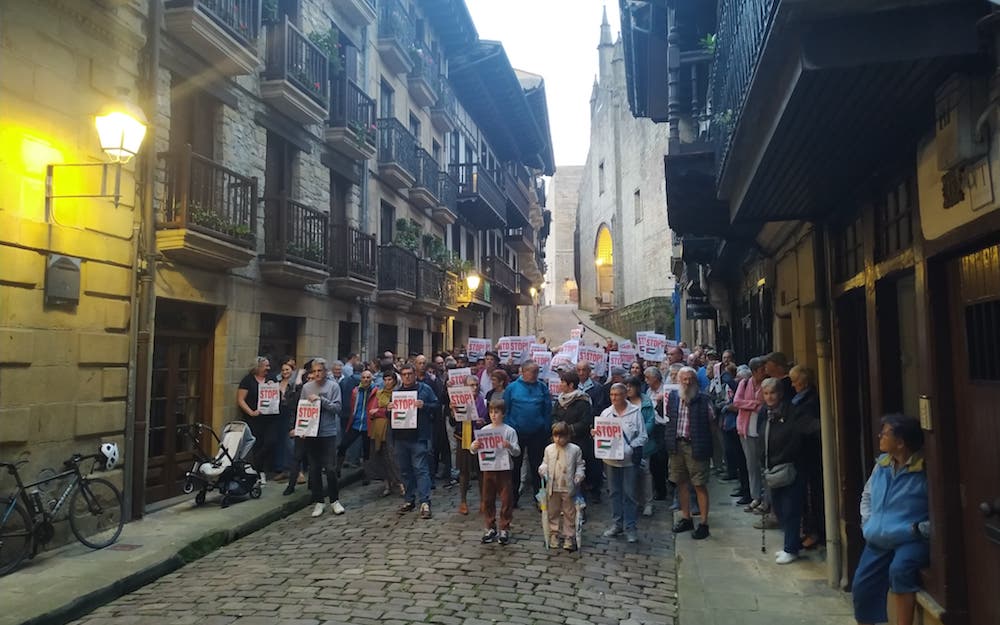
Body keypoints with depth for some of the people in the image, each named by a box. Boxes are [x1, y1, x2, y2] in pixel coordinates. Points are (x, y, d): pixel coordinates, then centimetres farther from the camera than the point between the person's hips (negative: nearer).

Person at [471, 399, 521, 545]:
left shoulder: (509, 431, -4)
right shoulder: (484, 430, 4)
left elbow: (517, 452, -7)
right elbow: (473, 450, 5)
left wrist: (509, 446, -27)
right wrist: (473, 447, -18)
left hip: (504, 469, -3)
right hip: (488, 469, 3)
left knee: (506, 500, 2)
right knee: (487, 500, 9)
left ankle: (504, 529, 14)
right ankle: (490, 528, 21)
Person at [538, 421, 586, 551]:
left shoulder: (575, 449, -3)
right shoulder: (549, 449, 3)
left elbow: (579, 465, 4)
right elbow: (545, 463, 12)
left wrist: (578, 477, -10)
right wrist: (543, 469, -9)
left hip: (568, 488, -2)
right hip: (552, 488, 2)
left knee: (569, 514, 5)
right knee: (553, 513, 11)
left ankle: (569, 538, 14)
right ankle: (553, 536, 23)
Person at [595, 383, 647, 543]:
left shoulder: (635, 412, -6)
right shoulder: (606, 413, 5)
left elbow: (642, 436, -5)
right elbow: (601, 434, 11)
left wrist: (629, 447, -18)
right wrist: (595, 433, -11)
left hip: (629, 459, -4)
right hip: (611, 458, 4)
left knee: (629, 493, 1)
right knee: (615, 492, 13)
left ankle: (630, 527, 11)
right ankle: (616, 524, 24)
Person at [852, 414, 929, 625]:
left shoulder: (925, 470, -14)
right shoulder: (882, 464, 8)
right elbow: (867, 495, 22)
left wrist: (919, 529, -21)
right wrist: (867, 521, 10)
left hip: (911, 541, -7)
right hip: (878, 542, 7)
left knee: (899, 569, -35)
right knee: (862, 587, 5)